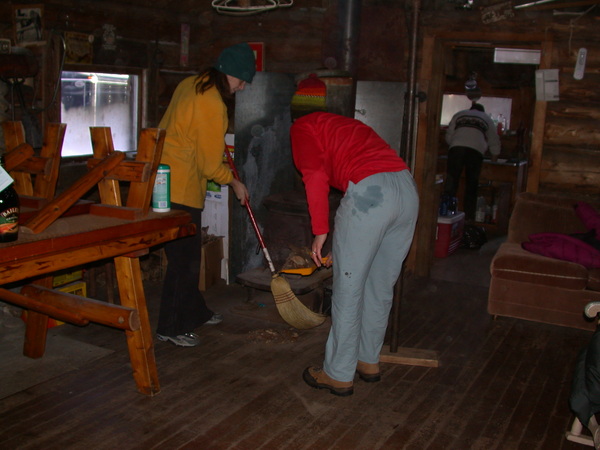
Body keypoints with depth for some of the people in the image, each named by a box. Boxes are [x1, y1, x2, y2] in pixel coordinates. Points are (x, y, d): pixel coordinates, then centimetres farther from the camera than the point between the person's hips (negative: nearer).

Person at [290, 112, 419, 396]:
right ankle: (369, 361, 34)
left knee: (348, 289, 5)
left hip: (369, 191, -8)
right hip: (407, 188, 8)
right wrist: (344, 247, 40)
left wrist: (320, 232, -2)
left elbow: (316, 175, -5)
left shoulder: (301, 127, 15)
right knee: (381, 287, 20)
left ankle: (338, 375, 17)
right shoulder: (341, 126, 37)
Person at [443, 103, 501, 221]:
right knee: (471, 185, 7)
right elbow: (494, 142, 28)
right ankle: (469, 217, 7)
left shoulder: (459, 115, 29)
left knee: (451, 181, -1)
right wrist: (494, 158, 41)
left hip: (456, 148, 0)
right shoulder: (487, 119, 29)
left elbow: (448, 136, 23)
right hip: (476, 150, 0)